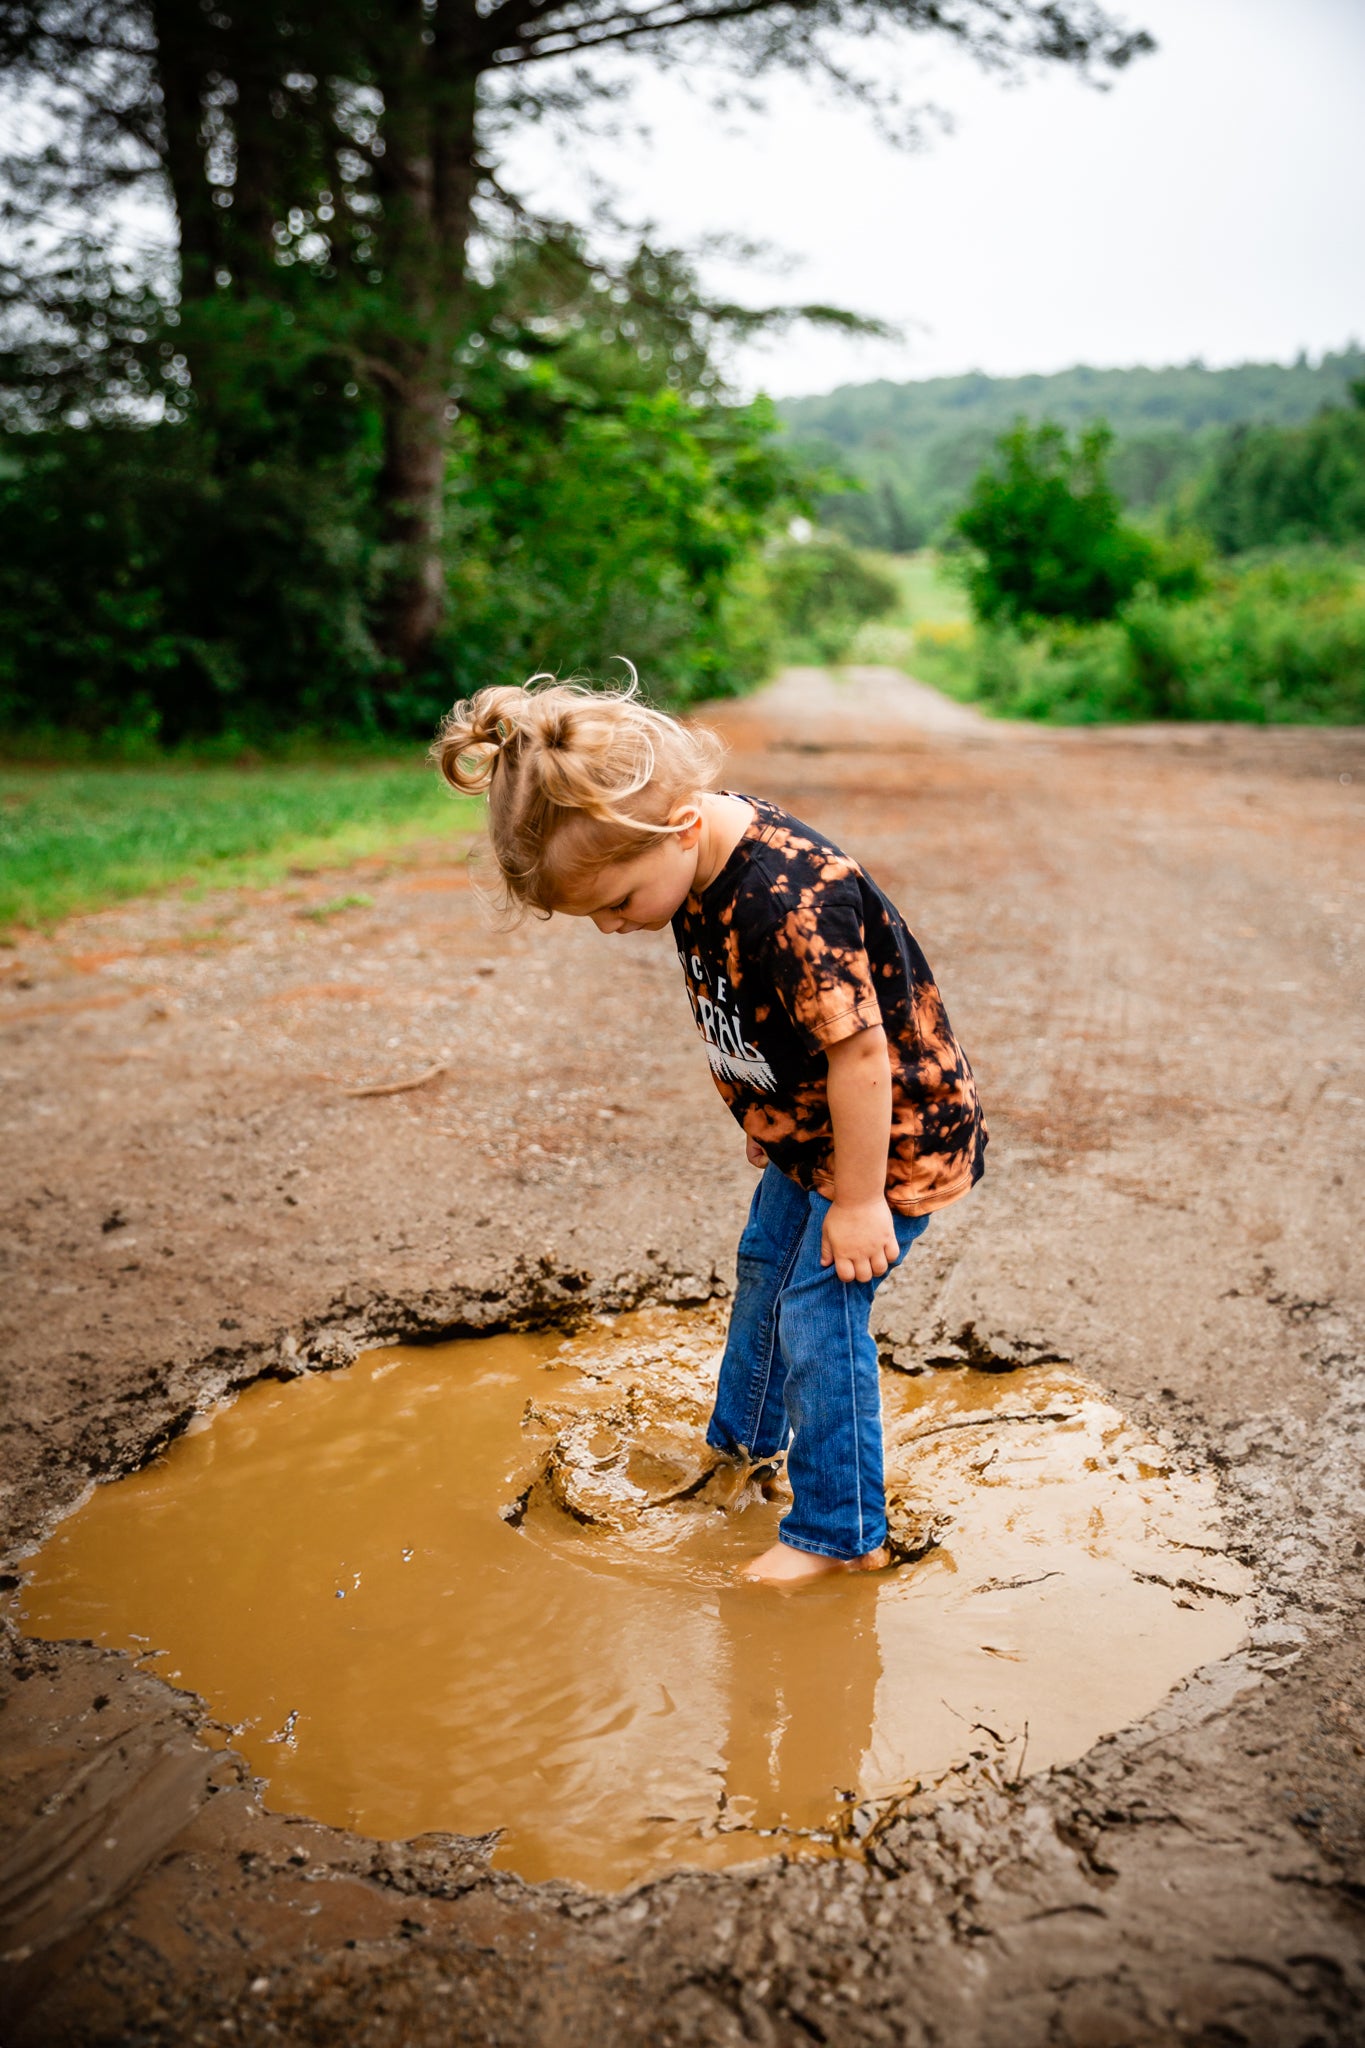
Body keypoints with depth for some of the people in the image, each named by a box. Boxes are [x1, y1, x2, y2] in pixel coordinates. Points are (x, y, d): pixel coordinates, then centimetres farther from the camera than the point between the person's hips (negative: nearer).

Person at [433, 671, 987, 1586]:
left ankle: (840, 1534, 14)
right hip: (807, 1128, 10)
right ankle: (746, 1438, 48)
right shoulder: (702, 862, -9)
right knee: (765, 1269, 23)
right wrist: (769, 1120, 17)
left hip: (895, 1133, -9)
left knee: (818, 1313, -5)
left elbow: (858, 1050, -32)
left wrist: (859, 1201, -22)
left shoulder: (792, 903, -38)